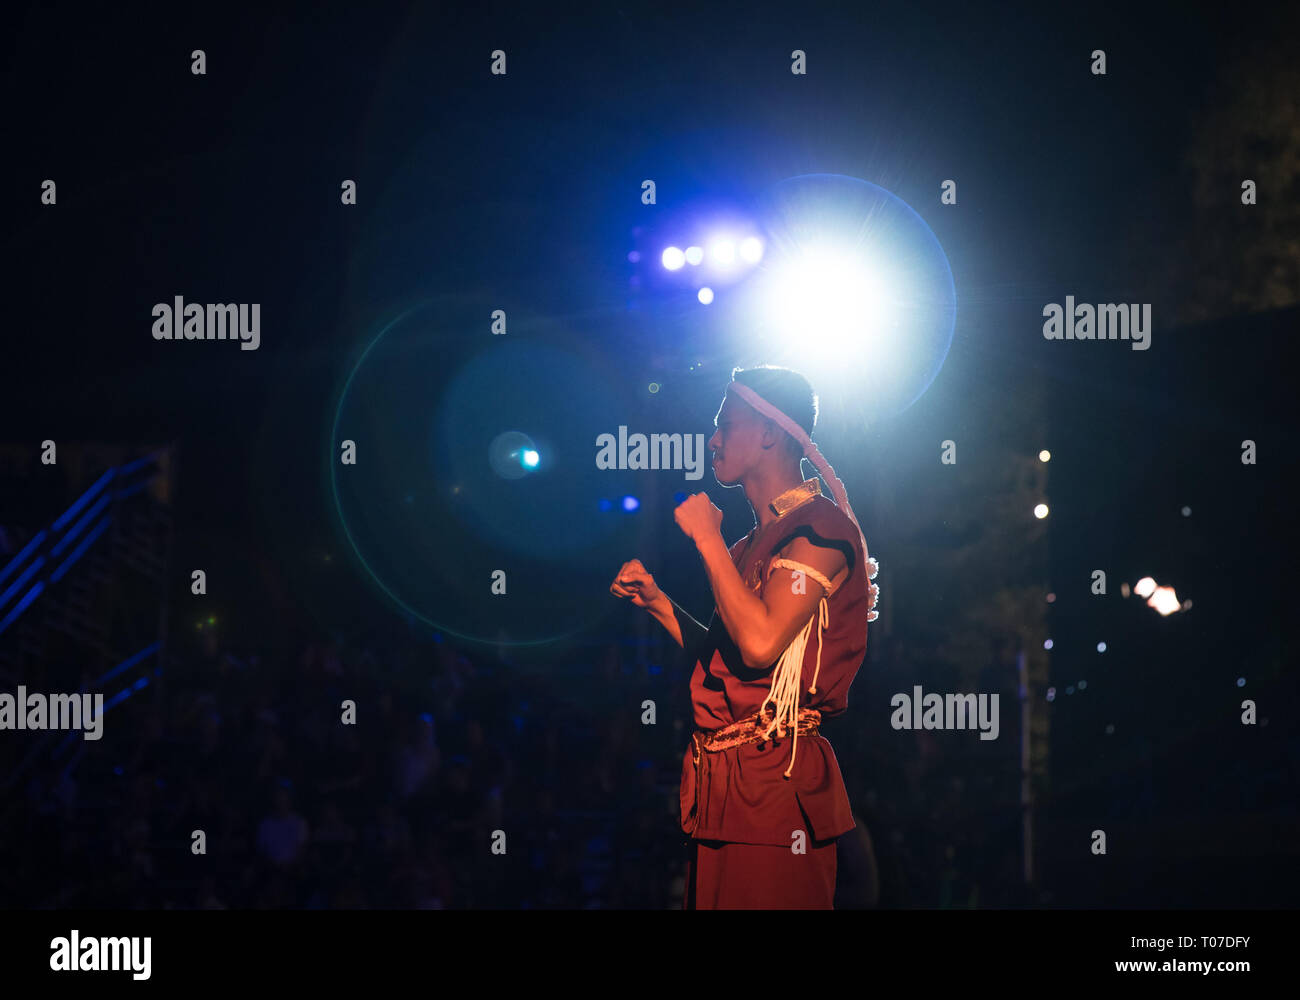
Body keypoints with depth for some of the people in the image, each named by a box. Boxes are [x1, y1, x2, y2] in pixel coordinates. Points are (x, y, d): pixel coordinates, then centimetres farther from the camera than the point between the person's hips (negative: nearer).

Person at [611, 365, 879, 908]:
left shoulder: (821, 527, -11)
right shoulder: (757, 540, 18)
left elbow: (760, 644, -23)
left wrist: (707, 538, -15)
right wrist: (657, 602, 12)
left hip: (774, 781, -9)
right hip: (721, 781, 9)